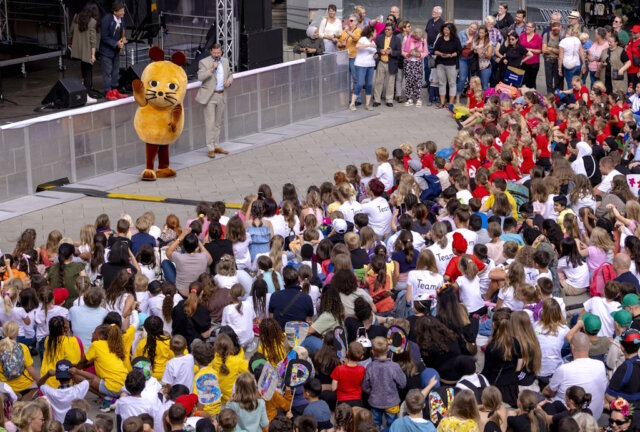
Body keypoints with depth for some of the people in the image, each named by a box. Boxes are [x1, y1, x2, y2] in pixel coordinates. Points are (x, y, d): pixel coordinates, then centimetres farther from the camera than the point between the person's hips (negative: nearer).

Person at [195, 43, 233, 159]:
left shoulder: (225, 61, 11)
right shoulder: (204, 62, -7)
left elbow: (230, 74, 22)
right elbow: (200, 77, -18)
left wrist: (229, 81, 0)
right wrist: (212, 69, -25)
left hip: (221, 96, 6)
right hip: (209, 96, -6)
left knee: (218, 123, 13)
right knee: (210, 123, -8)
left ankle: (217, 146, 21)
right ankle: (210, 149, -6)